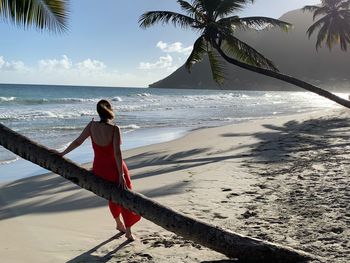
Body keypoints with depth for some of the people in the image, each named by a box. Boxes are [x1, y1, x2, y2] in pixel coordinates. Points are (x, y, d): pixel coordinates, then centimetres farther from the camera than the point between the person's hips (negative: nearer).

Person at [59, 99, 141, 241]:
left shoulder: (92, 125, -9)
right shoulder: (115, 129, -21)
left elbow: (77, 142, -3)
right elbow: (117, 153, -22)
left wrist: (62, 154, 12)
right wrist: (121, 175, -18)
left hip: (99, 169, 5)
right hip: (115, 168, -4)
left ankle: (119, 224, 44)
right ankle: (128, 232, 21)